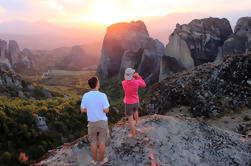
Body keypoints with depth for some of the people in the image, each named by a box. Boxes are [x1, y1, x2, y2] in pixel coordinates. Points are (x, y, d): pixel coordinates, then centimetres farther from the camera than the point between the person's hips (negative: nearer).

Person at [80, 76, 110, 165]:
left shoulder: (85, 96, -15)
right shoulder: (103, 96, -24)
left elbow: (82, 110, -4)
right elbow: (106, 110, -19)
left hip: (92, 123, 2)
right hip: (102, 122, -2)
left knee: (93, 142, 20)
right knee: (102, 142, 17)